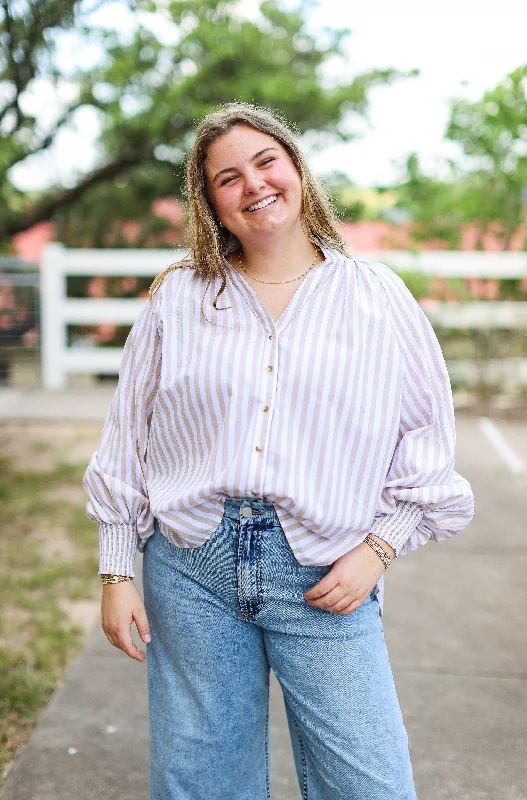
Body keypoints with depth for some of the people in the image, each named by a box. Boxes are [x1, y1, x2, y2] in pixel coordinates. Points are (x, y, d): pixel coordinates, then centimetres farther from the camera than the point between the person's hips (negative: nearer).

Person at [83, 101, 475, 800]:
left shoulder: (380, 298, 3)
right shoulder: (177, 299, 5)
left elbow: (427, 450, 5)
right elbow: (127, 442, 7)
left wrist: (377, 551, -5)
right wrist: (116, 573, 5)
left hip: (325, 581, 0)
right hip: (190, 569, 1)